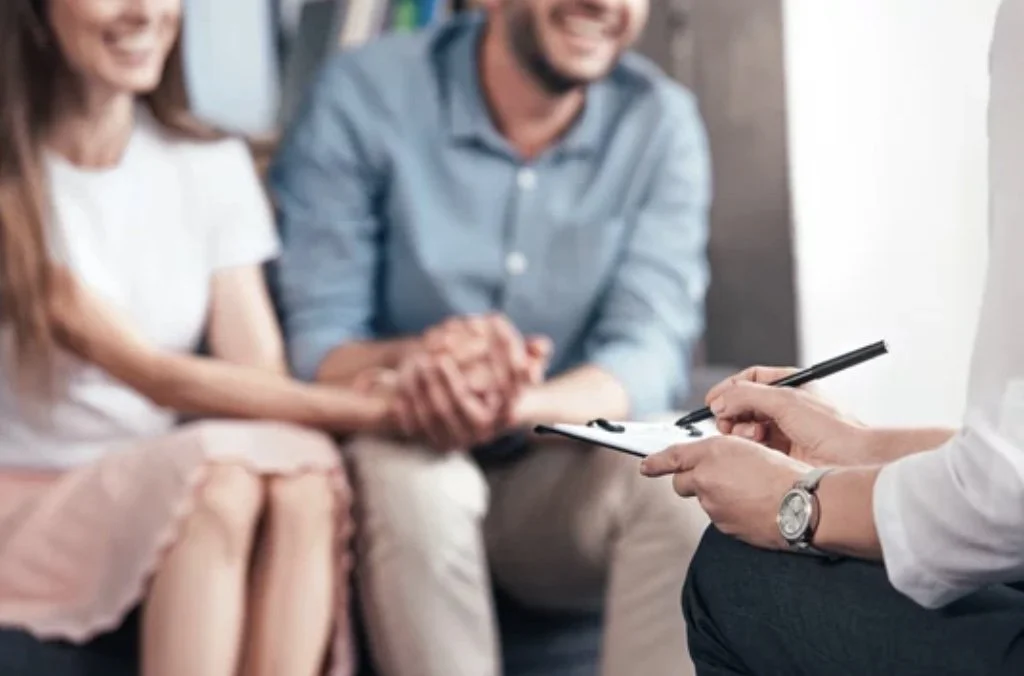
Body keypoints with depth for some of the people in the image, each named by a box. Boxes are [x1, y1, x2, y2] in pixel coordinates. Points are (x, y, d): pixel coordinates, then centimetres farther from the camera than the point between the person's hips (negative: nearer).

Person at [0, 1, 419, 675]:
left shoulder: (213, 164, 7)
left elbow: (264, 376, -4)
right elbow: (156, 376, -19)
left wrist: (422, 370, -26)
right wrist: (380, 409, -29)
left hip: (170, 495, 4)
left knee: (304, 468, -30)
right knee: (221, 470, -34)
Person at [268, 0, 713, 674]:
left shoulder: (660, 121, -4)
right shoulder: (365, 93, -9)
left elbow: (651, 357, -14)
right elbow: (314, 345, -12)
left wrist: (518, 407, -36)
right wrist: (414, 362, -36)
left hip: (564, 487, 2)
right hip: (395, 473, -1)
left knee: (667, 473, -29)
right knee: (412, 474, -34)